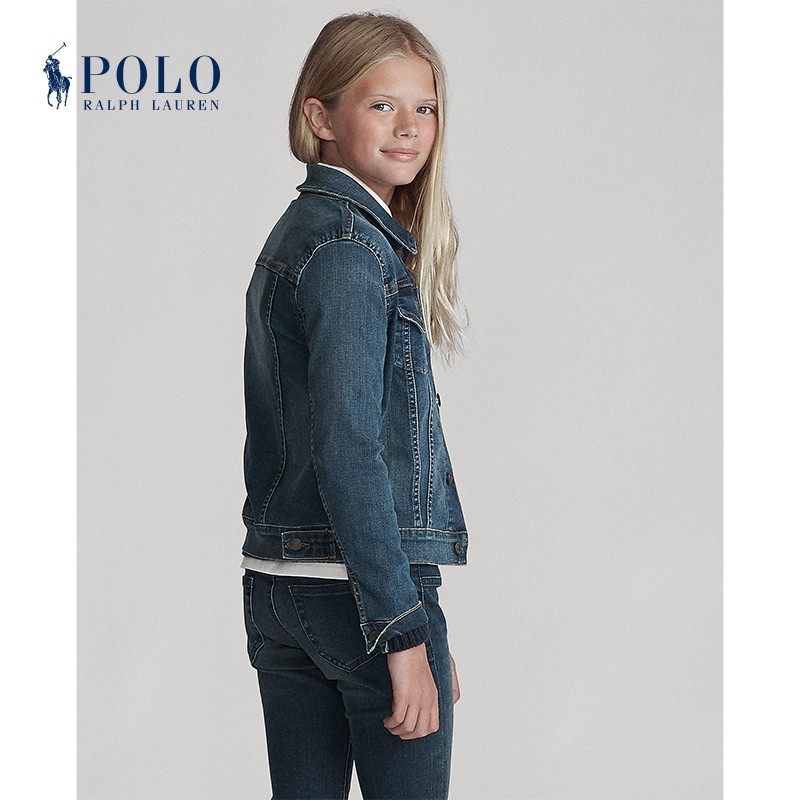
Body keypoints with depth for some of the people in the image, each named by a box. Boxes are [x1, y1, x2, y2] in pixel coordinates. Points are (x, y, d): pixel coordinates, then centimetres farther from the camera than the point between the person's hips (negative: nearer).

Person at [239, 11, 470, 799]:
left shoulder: (293, 232, 15)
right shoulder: (356, 246, -13)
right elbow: (345, 447, -21)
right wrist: (405, 631, -22)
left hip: (276, 585, 9)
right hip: (359, 587, -9)